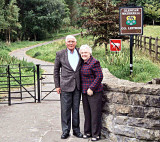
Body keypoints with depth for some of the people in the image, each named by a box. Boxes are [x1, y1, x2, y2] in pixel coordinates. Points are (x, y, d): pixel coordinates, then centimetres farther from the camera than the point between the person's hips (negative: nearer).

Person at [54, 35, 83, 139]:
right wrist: (57, 86, 0)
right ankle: (65, 131, 14)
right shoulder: (60, 54, 1)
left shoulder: (80, 53, 6)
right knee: (65, 109, 2)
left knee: (76, 109, 10)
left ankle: (76, 130, 20)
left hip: (77, 86, 2)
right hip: (65, 86, -2)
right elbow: (56, 71, 5)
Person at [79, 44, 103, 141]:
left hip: (94, 92, -8)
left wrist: (91, 88, -17)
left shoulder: (94, 62, -13)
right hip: (85, 92, 8)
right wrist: (85, 90, 13)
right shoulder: (83, 63, 12)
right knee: (87, 113, 14)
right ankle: (88, 132, 25)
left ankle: (96, 134, 8)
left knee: (95, 113, -1)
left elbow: (99, 77, -16)